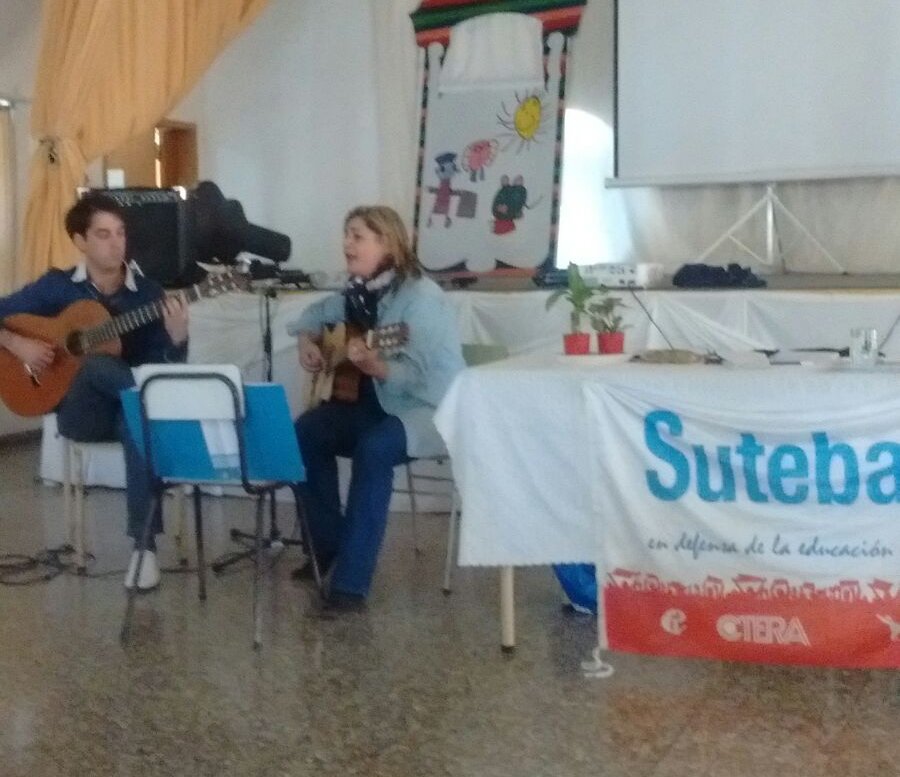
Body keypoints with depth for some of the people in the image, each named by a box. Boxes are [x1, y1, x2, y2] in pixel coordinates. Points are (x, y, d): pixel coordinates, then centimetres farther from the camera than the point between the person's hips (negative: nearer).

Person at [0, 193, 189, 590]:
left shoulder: (147, 291, 2)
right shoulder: (56, 286, 2)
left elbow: (164, 367, 0)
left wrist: (176, 337, -21)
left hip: (129, 407, 1)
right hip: (79, 411, -1)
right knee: (95, 364, -37)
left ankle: (143, 543, -32)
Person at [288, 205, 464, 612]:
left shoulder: (421, 297, -19)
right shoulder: (358, 291, 4)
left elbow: (429, 377, -27)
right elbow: (317, 313, 24)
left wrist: (373, 365, -40)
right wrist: (307, 342, 4)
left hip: (428, 410, -8)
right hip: (373, 401, 8)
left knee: (374, 447, -35)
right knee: (303, 433, -11)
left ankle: (351, 580, -31)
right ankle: (330, 548, 4)